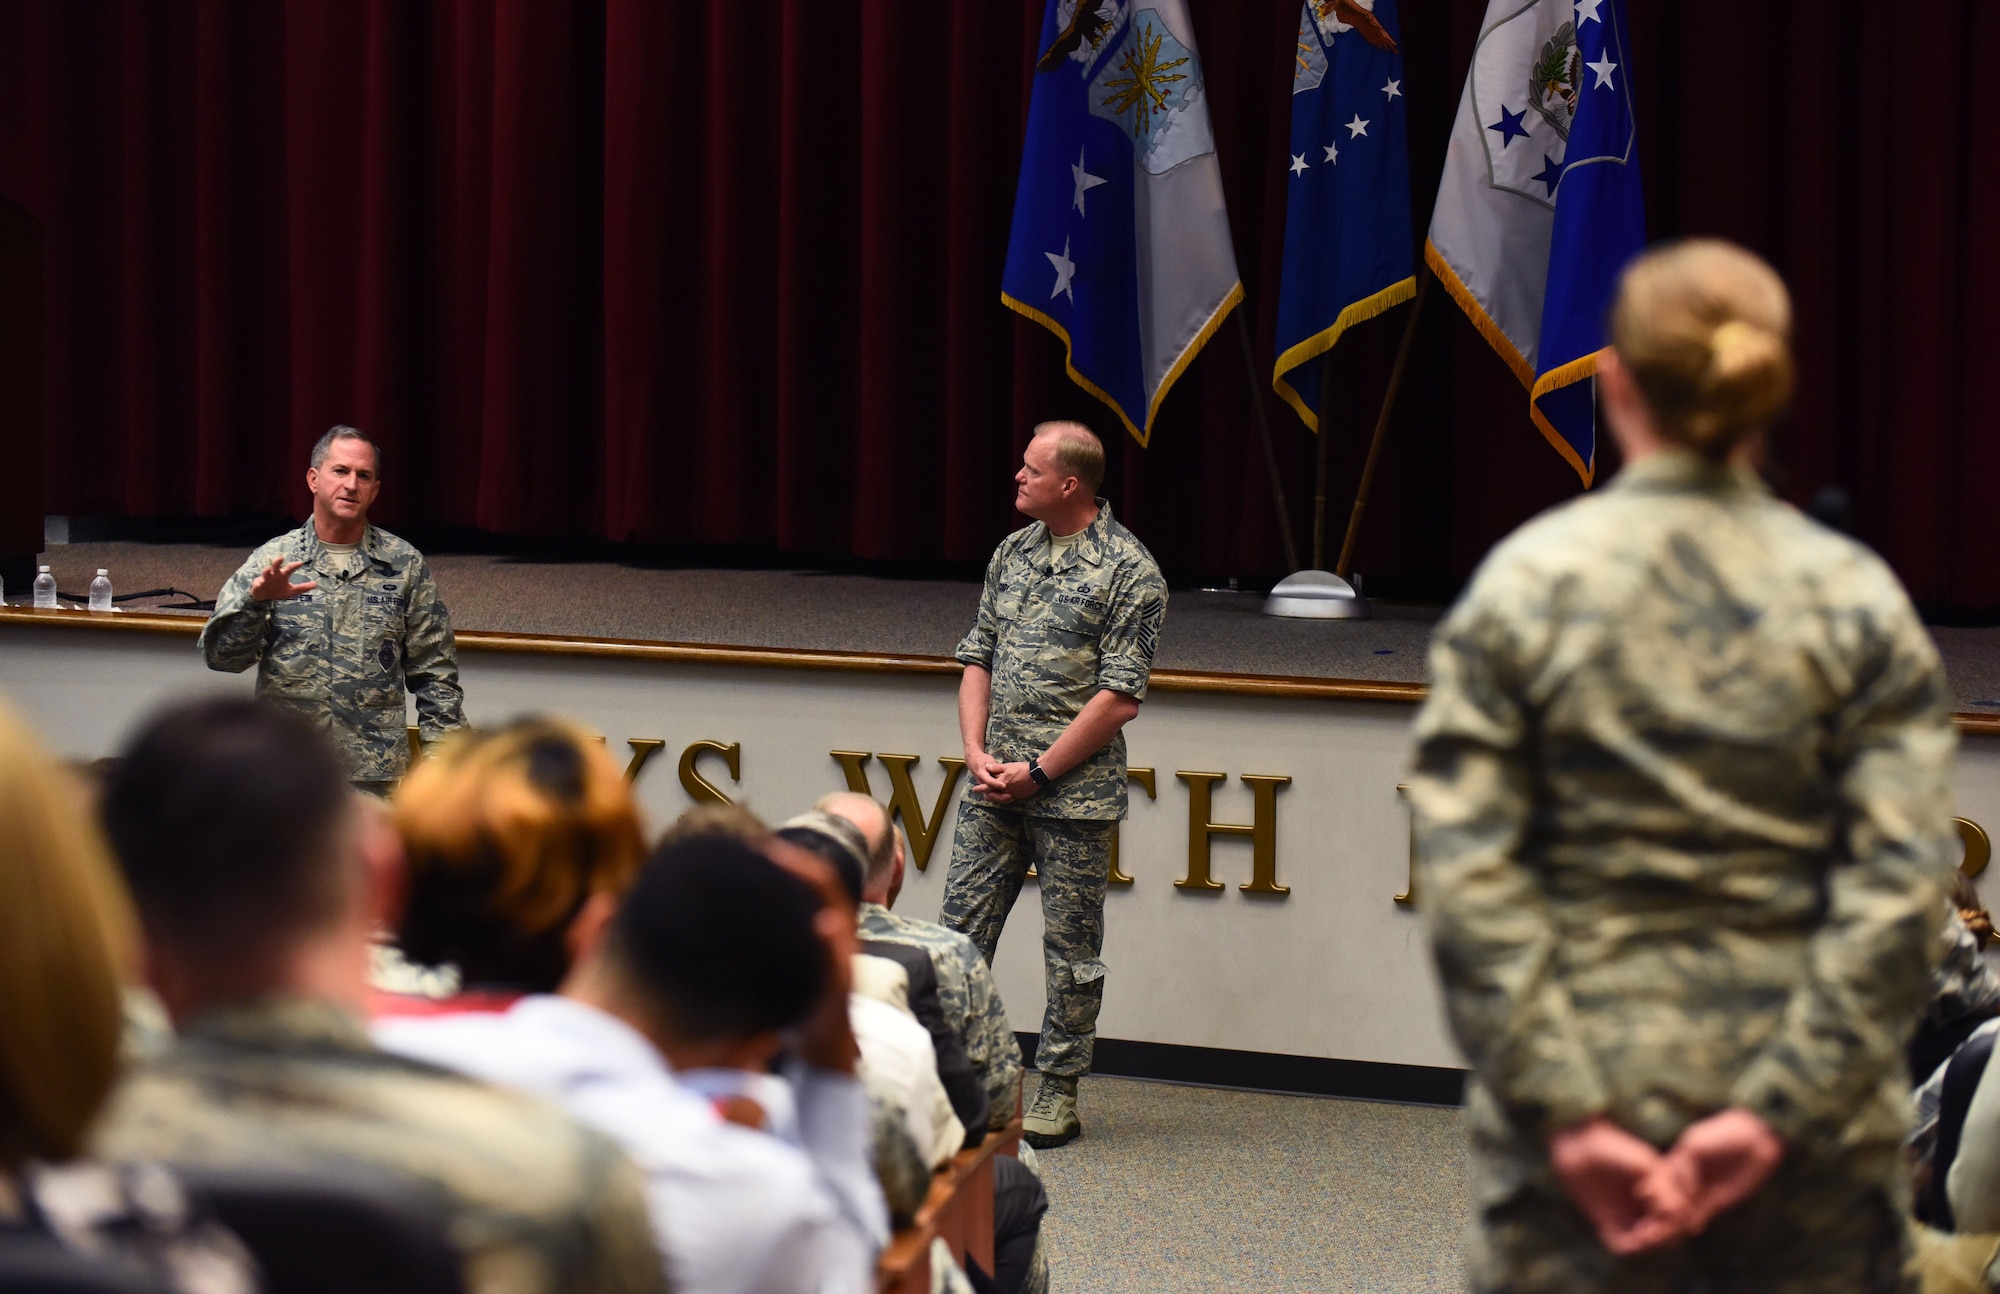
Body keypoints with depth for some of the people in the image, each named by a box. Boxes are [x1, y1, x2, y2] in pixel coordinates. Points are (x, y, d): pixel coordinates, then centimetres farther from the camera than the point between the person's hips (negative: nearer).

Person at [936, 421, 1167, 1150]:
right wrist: (976, 750, 0)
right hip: (993, 788, 6)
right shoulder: (1012, 553, 12)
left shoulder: (1128, 572, -7)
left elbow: (1120, 699, -11)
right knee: (960, 931, 4)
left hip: (1074, 792, -6)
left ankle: (1059, 1094, 11)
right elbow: (979, 658, 15)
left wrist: (1038, 771, -12)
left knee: (1071, 949, 2)